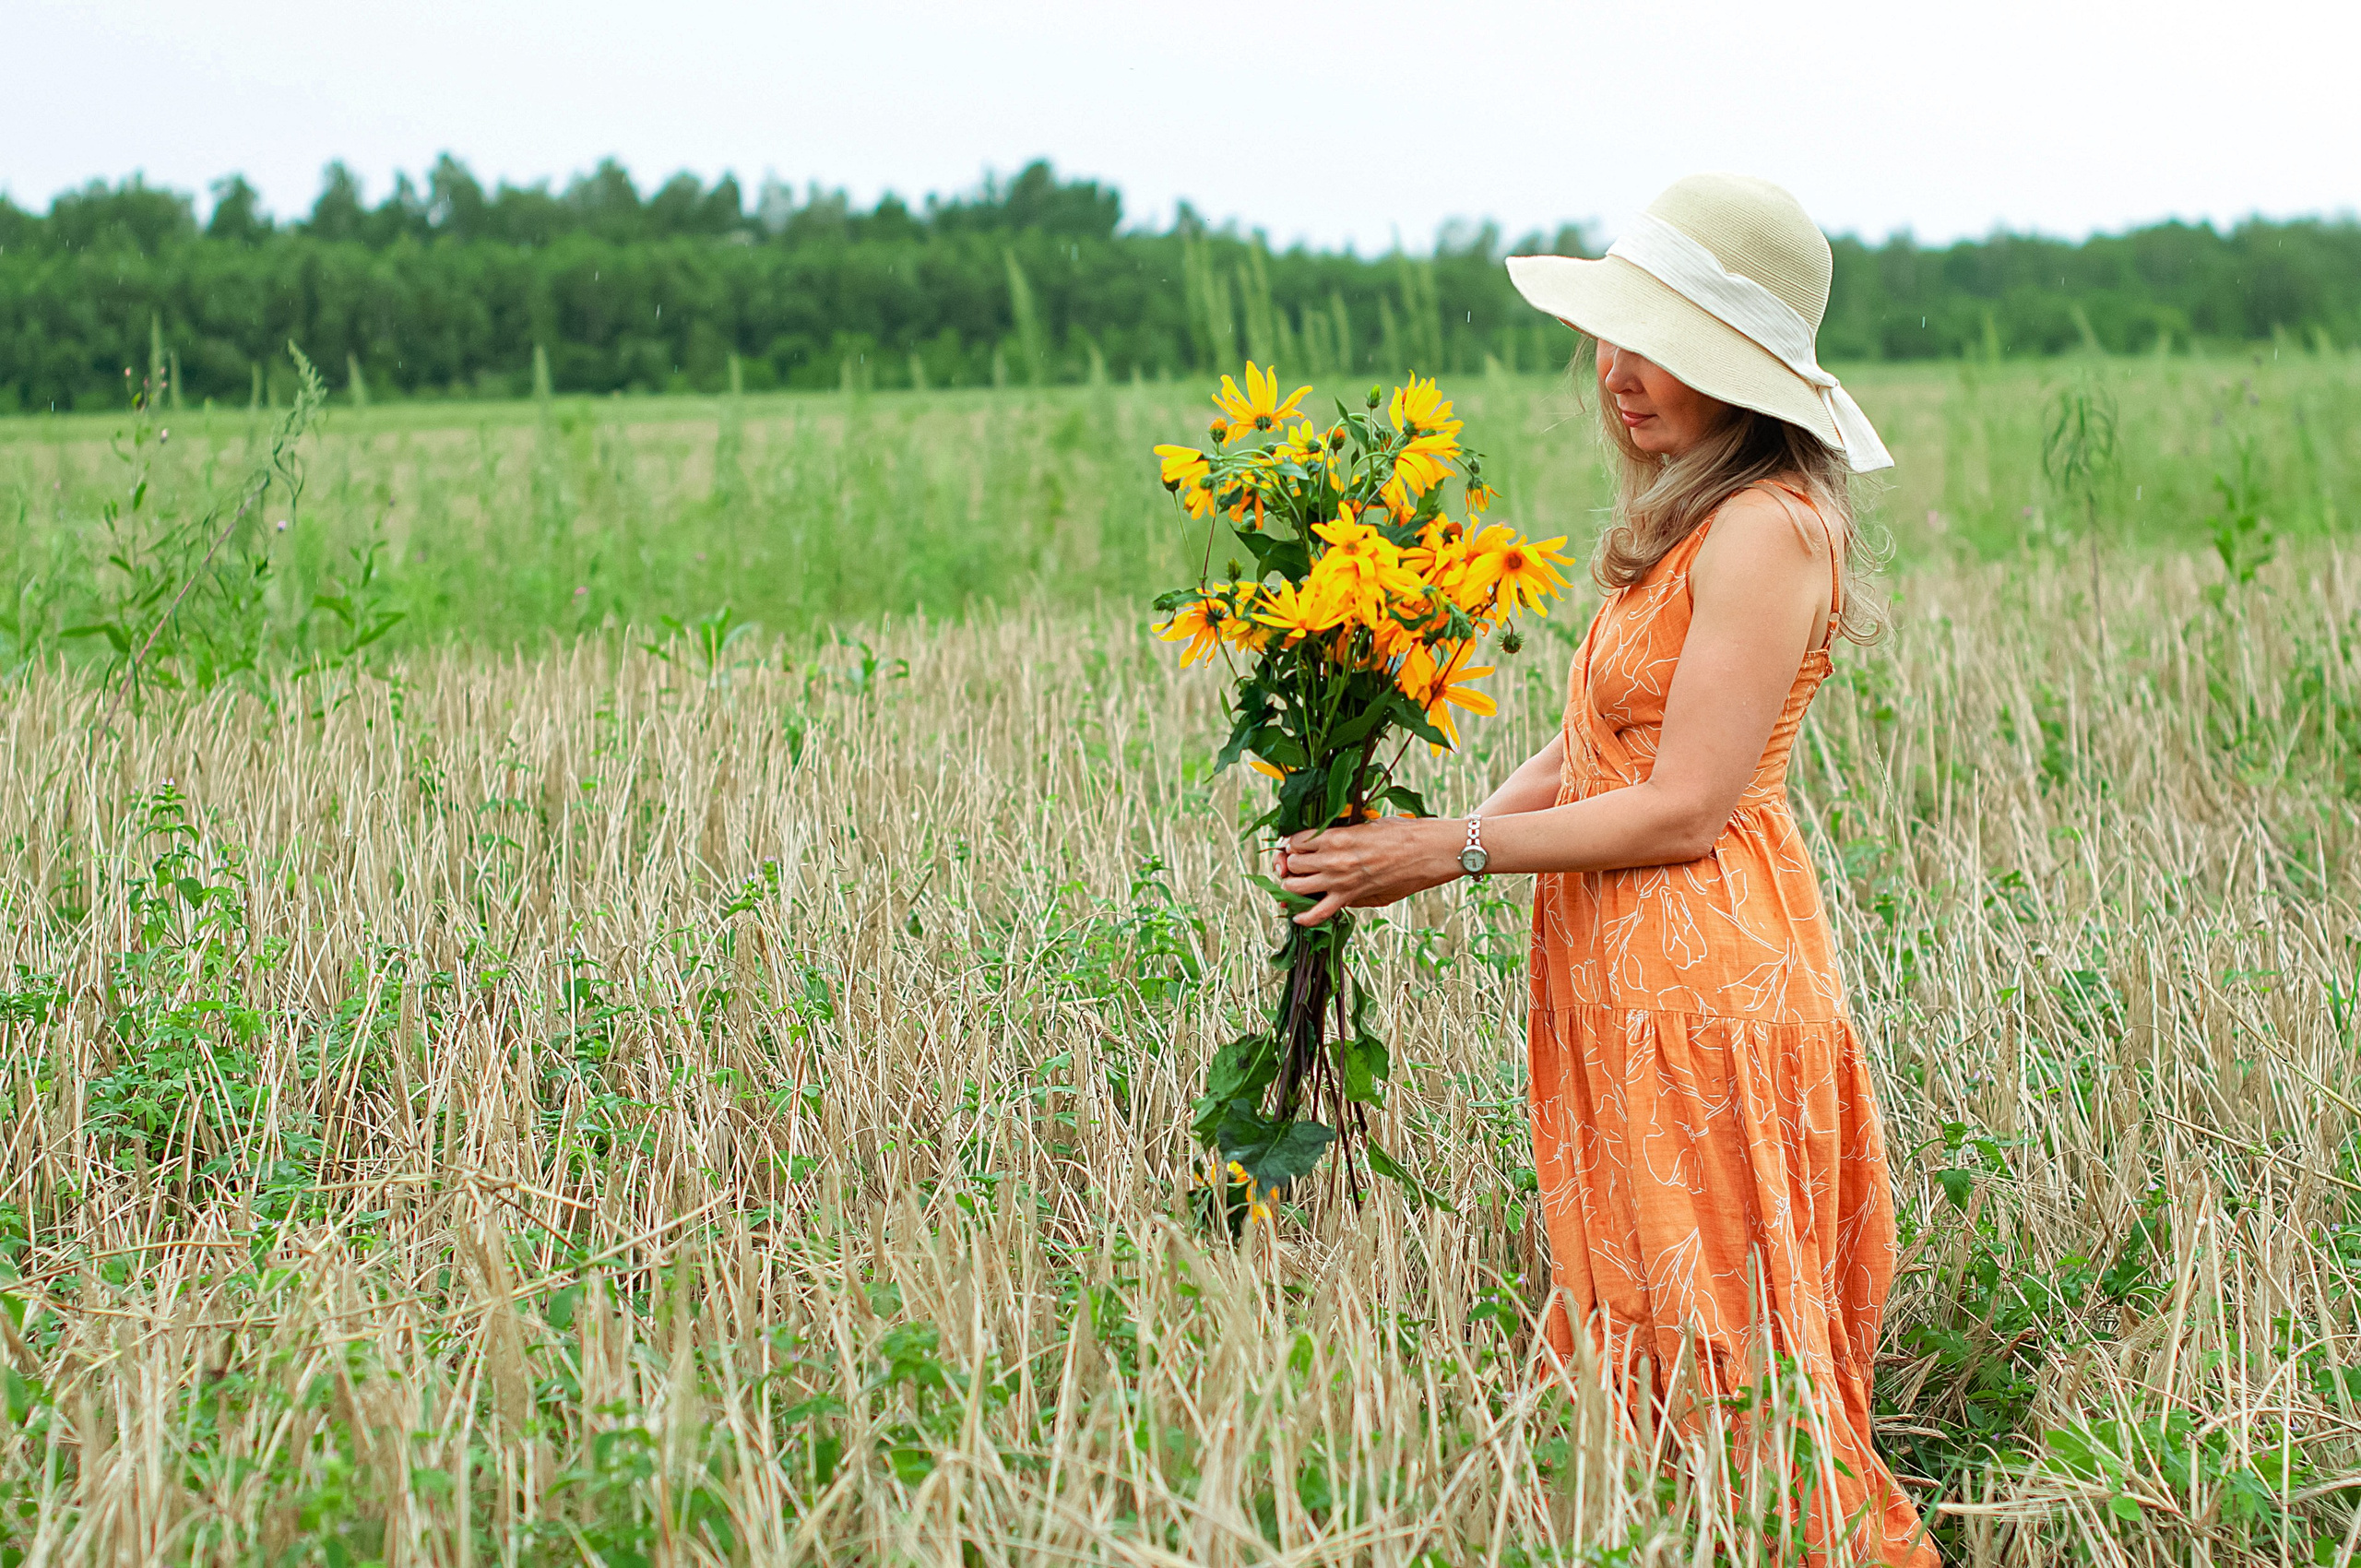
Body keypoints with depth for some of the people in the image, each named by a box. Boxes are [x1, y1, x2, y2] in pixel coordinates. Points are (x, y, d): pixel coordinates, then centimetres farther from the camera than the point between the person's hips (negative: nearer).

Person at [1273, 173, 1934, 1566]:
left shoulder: (1766, 526, -15)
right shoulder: (1680, 522, 14)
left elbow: (1686, 808, -18)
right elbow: (1593, 749, 14)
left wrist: (1456, 850, -13)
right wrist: (1423, 849, 2)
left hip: (1706, 975, -9)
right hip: (1621, 978, 10)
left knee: (1713, 1356, -2)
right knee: (1632, 1333, 14)